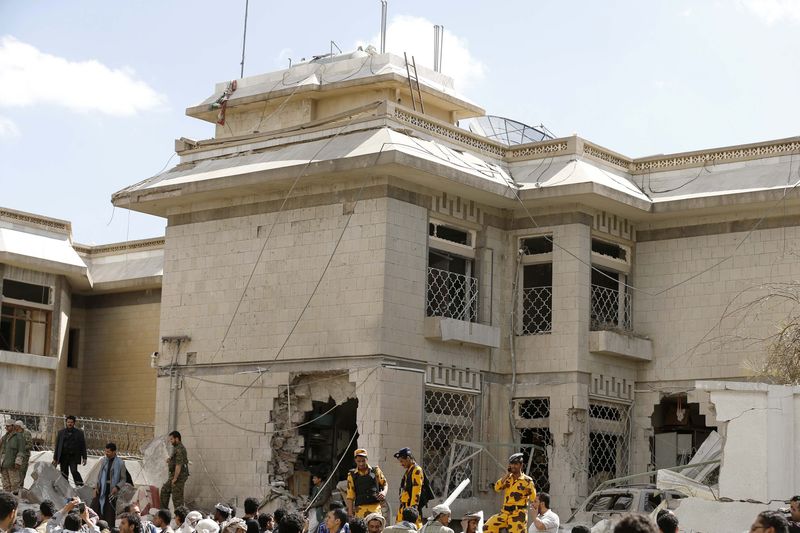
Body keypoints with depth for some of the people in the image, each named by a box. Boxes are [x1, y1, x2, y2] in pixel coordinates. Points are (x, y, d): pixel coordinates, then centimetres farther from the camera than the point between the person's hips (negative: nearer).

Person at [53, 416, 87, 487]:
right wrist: (55, 458, 8)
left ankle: (80, 486, -12)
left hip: (74, 457, -3)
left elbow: (83, 446, 7)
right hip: (63, 456, 3)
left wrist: (84, 458, 1)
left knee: (74, 471, -19)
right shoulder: (61, 433, 12)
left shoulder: (79, 433, 7)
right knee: (64, 474, 4)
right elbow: (57, 446, 12)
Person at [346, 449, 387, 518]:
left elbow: (385, 484, 18)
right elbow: (350, 496, 7)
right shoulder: (352, 475, 7)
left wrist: (384, 492, -5)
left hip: (375, 507, 0)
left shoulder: (375, 471, 8)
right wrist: (350, 511, 1)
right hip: (360, 509, 0)